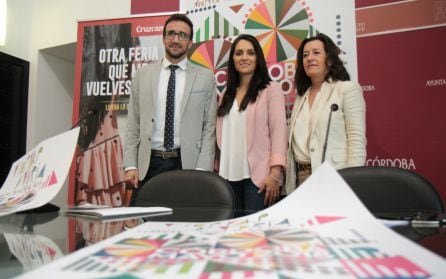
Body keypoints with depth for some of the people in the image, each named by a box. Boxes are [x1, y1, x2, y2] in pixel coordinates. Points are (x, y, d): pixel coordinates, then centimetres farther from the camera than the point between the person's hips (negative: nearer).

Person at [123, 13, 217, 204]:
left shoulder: (205, 77, 4)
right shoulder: (142, 74, 9)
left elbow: (209, 129, 1)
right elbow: (133, 126, 8)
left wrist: (202, 170, -7)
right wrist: (130, 165, -1)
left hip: (187, 163, -1)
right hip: (148, 164, 2)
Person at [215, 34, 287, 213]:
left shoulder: (271, 89, 0)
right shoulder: (227, 94, 17)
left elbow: (278, 132, -7)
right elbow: (222, 134, 15)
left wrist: (275, 174, -16)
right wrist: (218, 170, 11)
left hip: (258, 175, -5)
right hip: (229, 175, 5)